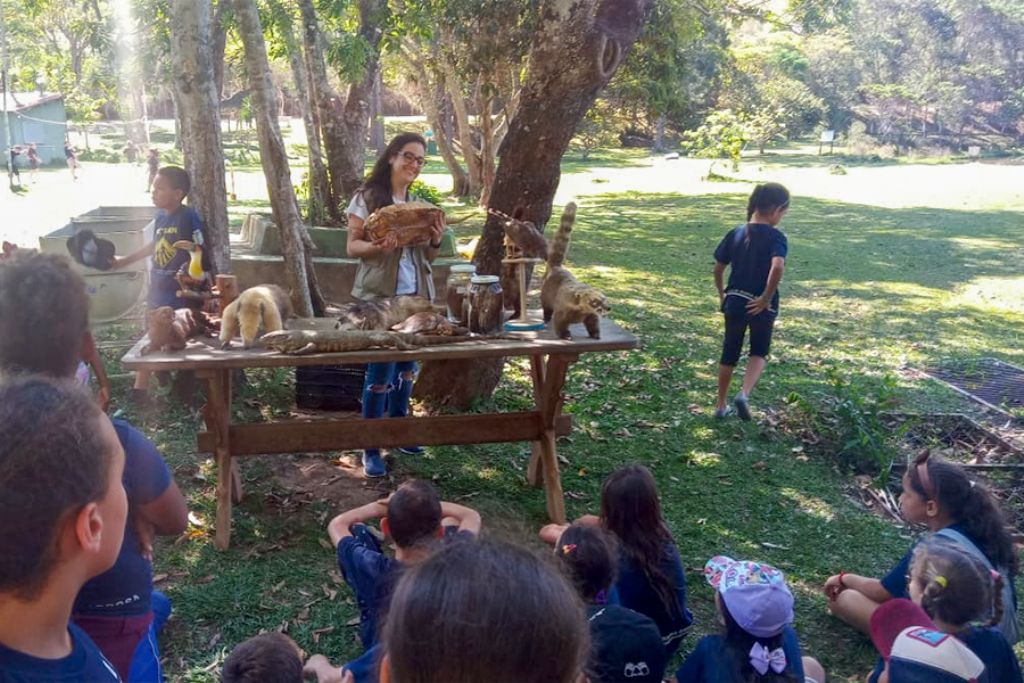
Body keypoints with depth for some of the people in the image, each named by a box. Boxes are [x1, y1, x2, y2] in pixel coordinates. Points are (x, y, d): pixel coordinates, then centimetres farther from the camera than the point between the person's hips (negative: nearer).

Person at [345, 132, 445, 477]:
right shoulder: (367, 198, -5)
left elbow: (428, 257, 13)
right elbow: (352, 246, -6)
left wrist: (436, 241, -9)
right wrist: (378, 246, -26)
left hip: (415, 294, 6)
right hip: (379, 296, -6)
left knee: (407, 364, 13)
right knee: (381, 369, -6)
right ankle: (370, 449, 4)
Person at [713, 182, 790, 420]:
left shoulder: (735, 234, 1)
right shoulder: (776, 237, -13)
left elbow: (718, 268, 6)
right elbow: (778, 267, -30)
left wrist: (722, 295, 20)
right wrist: (767, 298, -19)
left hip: (734, 302, 4)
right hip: (761, 306, -3)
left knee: (729, 354, 19)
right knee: (759, 353, 17)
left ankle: (721, 405, 28)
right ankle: (744, 394, -8)